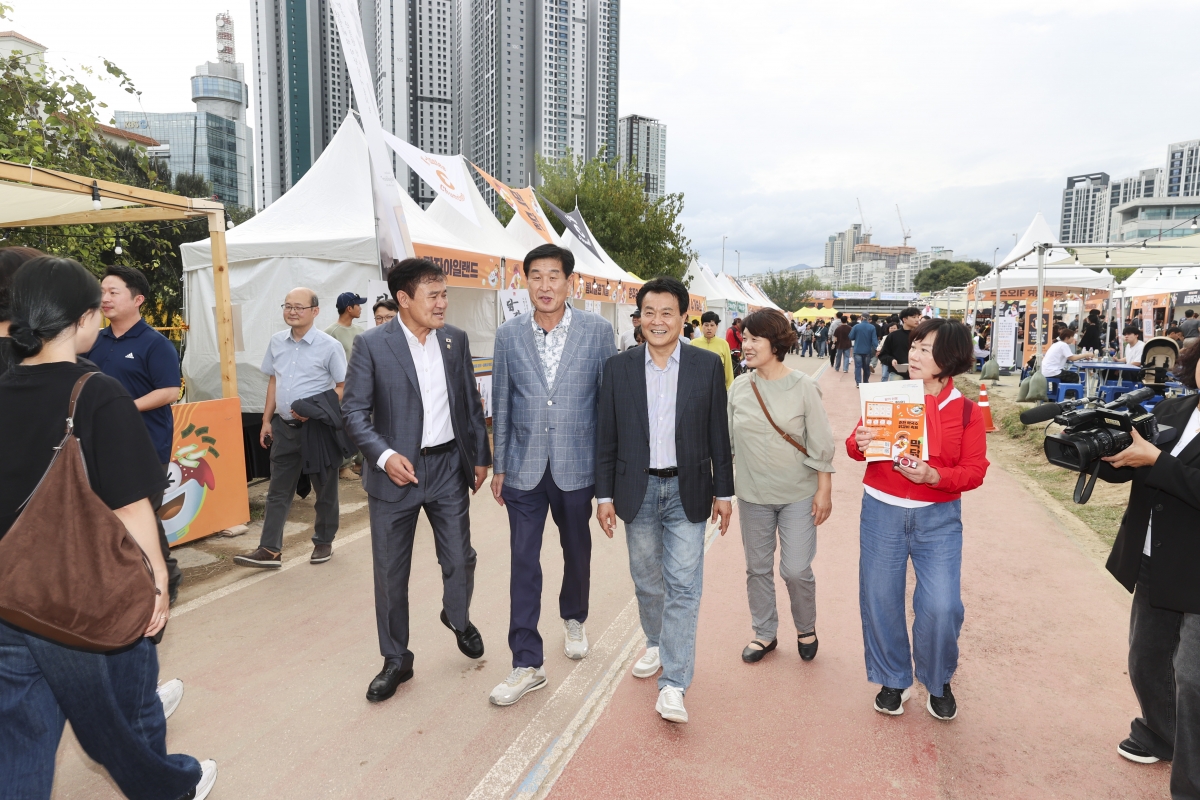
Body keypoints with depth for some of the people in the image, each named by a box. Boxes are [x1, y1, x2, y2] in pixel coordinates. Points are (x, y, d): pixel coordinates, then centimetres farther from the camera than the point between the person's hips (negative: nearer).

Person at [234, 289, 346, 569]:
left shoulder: (329, 346, -12)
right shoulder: (276, 341, 5)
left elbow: (343, 387, -9)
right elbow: (273, 381, 13)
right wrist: (267, 420, 10)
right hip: (284, 427, 5)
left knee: (324, 489, 9)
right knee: (278, 490, 7)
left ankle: (323, 543, 25)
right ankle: (270, 550, 12)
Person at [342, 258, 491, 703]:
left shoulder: (456, 340, 3)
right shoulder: (371, 345, -9)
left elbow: (471, 402, 10)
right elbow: (355, 411, -8)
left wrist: (480, 456, 10)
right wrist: (384, 456, -21)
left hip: (449, 466, 3)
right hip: (395, 471, -2)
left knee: (460, 558, 9)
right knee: (391, 572, 8)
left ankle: (458, 618, 43)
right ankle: (395, 660, 27)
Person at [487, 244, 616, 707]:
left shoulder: (597, 330, -5)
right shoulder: (509, 335, 0)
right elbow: (501, 405, 5)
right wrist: (499, 466, 6)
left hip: (576, 466, 0)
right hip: (525, 469, 1)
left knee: (577, 551, 18)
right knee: (524, 564, 1)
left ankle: (573, 620, 46)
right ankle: (527, 664, 13)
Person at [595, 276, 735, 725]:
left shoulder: (707, 366, -2)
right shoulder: (618, 368, 0)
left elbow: (718, 435, 1)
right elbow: (607, 437, 2)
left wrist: (723, 491, 2)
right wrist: (604, 495, 0)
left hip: (687, 491, -2)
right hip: (638, 491, 2)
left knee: (683, 587, -3)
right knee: (647, 580, 17)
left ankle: (673, 684, 4)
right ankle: (656, 644, 41)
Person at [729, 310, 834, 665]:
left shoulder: (803, 387, -11)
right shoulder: (739, 387, -1)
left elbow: (821, 445, -6)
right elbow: (725, 439, 5)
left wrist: (824, 491, -6)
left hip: (797, 495, -3)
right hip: (753, 495, 3)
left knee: (796, 570, -1)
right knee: (757, 568, 12)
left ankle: (806, 628, 28)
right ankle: (764, 633, 32)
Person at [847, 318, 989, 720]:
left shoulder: (966, 411, -2)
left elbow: (975, 471, -5)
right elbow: (857, 445, 5)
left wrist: (933, 475, -22)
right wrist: (859, 443, -18)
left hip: (939, 519, -1)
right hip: (882, 513, 1)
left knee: (941, 607, -5)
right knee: (880, 599, 8)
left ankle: (938, 682, 24)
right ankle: (892, 681, 30)